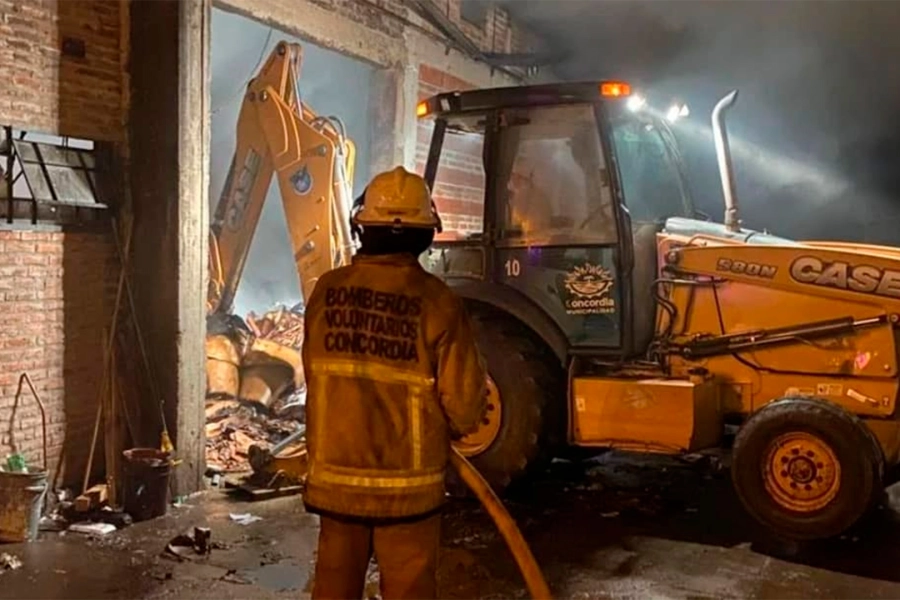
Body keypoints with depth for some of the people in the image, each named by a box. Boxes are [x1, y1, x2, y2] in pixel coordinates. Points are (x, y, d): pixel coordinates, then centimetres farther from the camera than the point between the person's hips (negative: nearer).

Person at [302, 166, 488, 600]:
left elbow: (315, 377, 0)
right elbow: (464, 401, -13)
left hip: (336, 474, 3)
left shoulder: (327, 292, -7)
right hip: (407, 481, -3)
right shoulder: (435, 301, -15)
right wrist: (455, 427, 11)